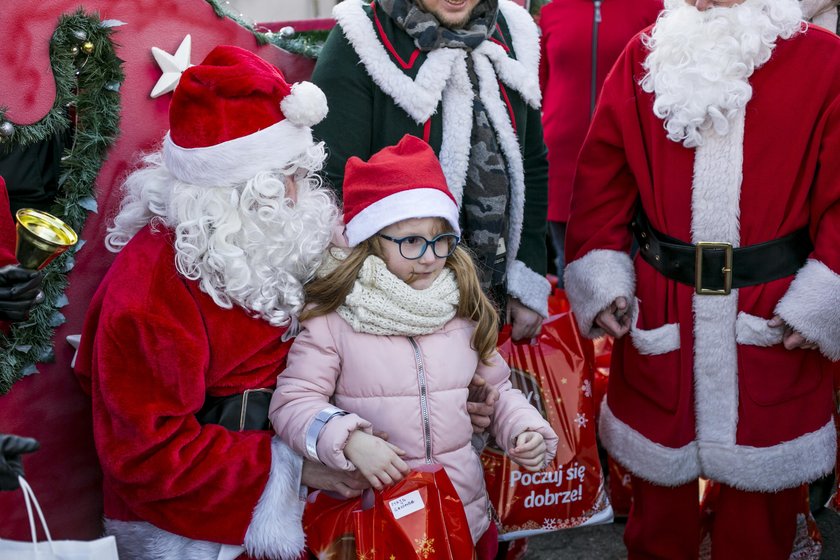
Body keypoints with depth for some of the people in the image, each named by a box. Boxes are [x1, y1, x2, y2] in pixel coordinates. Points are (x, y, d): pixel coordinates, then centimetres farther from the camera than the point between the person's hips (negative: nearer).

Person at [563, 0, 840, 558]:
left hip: (771, 322, -1)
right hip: (660, 317, 2)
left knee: (762, 479, 11)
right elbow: (602, 177, 4)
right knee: (659, 474, 15)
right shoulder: (645, 58, 2)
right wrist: (602, 283, -3)